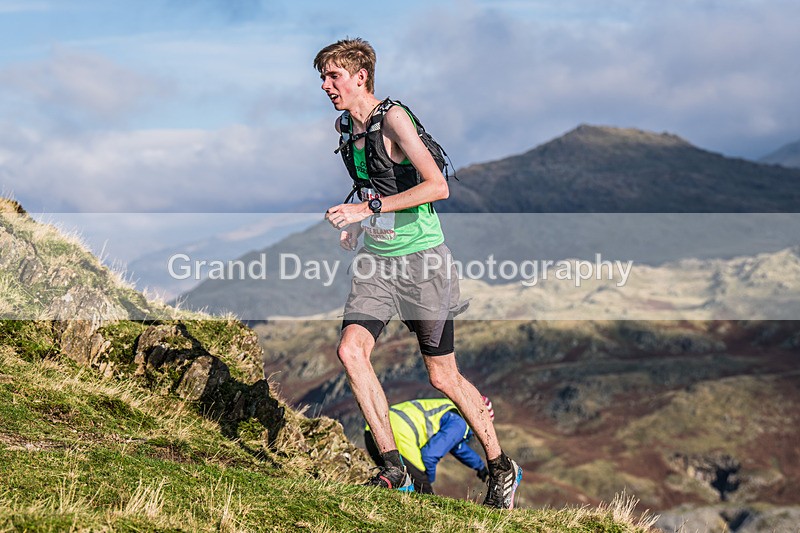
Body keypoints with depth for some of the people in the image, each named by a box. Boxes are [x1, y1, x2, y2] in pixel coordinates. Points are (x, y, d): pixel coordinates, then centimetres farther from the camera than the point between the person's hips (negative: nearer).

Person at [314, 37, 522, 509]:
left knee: (443, 377, 1)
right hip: (376, 260, 7)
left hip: (421, 259, -7)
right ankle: (394, 469, -6)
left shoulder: (393, 118, -16)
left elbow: (438, 187, -26)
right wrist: (355, 226, 12)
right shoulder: (346, 126, 9)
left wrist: (367, 208, -27)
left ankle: (502, 469, 22)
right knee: (351, 350, -15)